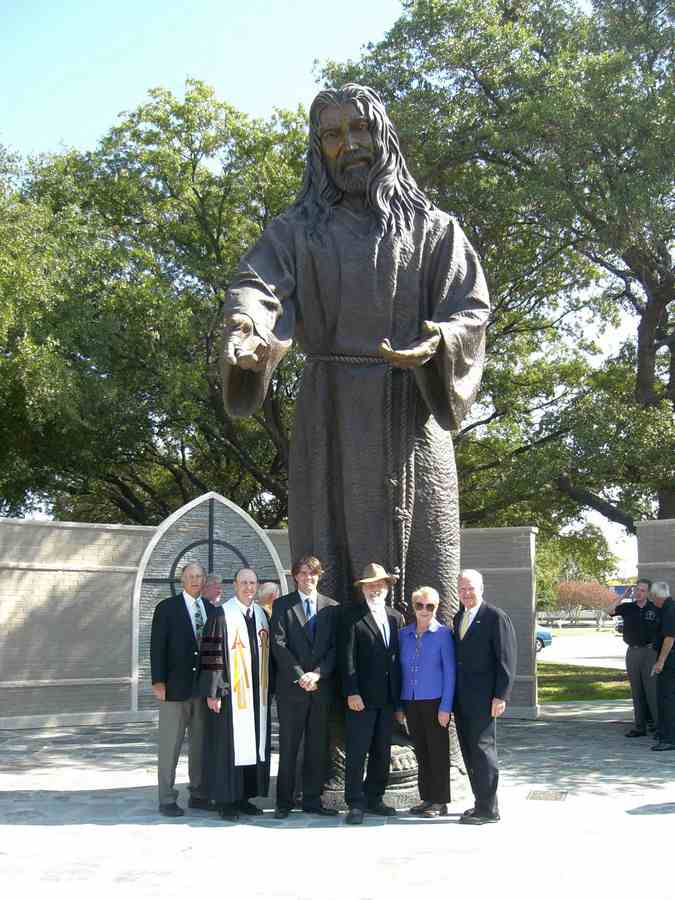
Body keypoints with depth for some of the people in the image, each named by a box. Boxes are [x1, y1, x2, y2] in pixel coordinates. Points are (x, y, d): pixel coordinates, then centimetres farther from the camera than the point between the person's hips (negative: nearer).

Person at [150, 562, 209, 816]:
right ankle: (167, 799, 7)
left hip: (204, 687, 4)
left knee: (201, 744, 10)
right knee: (170, 745, 0)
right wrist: (158, 681, -12)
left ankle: (198, 794, 20)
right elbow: (157, 646, -5)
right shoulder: (167, 608, -2)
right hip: (176, 686, -4)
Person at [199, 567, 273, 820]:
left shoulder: (262, 615, 11)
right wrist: (213, 691, -14)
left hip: (257, 693, 6)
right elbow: (211, 654, -10)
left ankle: (245, 797, 18)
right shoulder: (221, 614, -7)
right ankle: (225, 800, 7)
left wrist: (269, 689, 11)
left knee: (255, 743, 8)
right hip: (231, 692, -6)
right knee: (229, 743, -2)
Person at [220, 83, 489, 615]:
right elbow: (257, 286, -6)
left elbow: (473, 308, 3)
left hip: (411, 417, 0)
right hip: (332, 417, 0)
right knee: (332, 572, -5)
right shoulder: (298, 230, 13)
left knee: (421, 580, -3)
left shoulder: (432, 228, 15)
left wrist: (437, 341, -21)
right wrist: (246, 327, -30)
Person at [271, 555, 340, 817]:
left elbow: (335, 647, 3)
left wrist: (317, 674, -10)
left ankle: (313, 800, 14)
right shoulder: (283, 605, 3)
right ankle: (284, 801, 9)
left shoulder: (331, 607, 10)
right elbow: (279, 644, -5)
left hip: (322, 686, 2)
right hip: (291, 687, -2)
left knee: (318, 747, 6)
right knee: (288, 746, 2)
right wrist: (300, 676, -13)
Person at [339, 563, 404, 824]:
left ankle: (373, 799, 20)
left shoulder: (395, 617, 13)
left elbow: (398, 656, 13)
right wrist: (352, 692, -16)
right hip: (361, 696, -6)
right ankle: (356, 803, 3)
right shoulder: (352, 616, -3)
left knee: (382, 752, 11)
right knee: (356, 753, -3)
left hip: (388, 697, 6)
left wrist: (400, 696, 9)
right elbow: (347, 657, -9)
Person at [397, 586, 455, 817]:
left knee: (438, 751, 1)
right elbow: (400, 670, 11)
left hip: (434, 701, -4)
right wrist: (398, 705, 8)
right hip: (411, 701, 4)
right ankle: (426, 798, 19)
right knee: (421, 752, 10)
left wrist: (446, 706, -11)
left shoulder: (443, 634, -4)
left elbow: (449, 672, -6)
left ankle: (440, 801, 8)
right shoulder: (404, 634, 8)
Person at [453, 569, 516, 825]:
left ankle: (488, 809, 3)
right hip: (461, 697, 7)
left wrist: (501, 696, -15)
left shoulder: (496, 617, -7)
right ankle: (481, 803, 19)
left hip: (482, 697, -7)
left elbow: (506, 660, -11)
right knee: (469, 751, 10)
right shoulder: (459, 618, 15)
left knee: (482, 748, -5)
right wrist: (453, 695, 13)